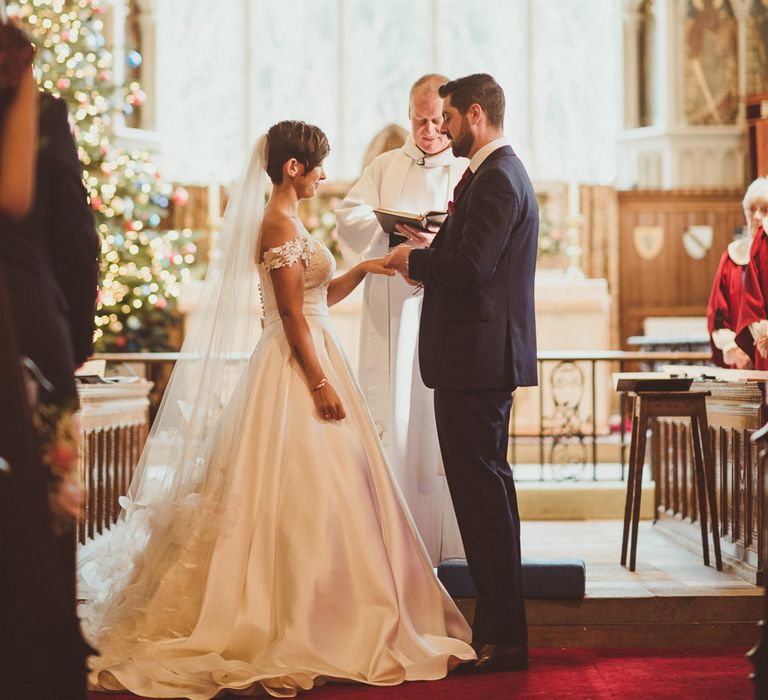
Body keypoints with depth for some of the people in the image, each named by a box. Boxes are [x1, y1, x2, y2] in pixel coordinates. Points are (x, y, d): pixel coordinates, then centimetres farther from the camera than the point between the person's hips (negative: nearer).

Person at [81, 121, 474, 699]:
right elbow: (292, 313, -18)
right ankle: (301, 628, 1)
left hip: (309, 359, 10)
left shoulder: (285, 221, 16)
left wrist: (363, 270, 12)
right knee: (308, 494, -6)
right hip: (300, 367, -10)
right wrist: (320, 383, -20)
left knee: (317, 493, 12)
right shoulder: (280, 223, -14)